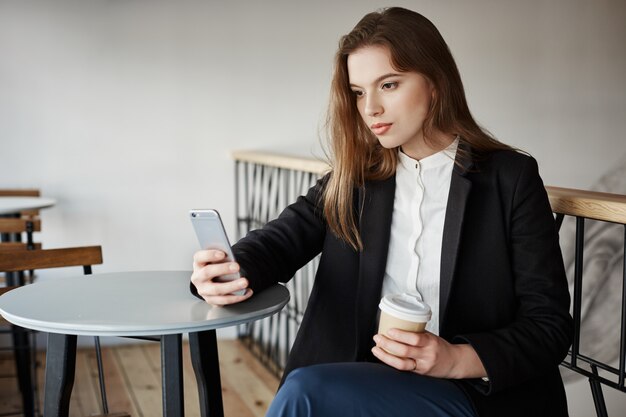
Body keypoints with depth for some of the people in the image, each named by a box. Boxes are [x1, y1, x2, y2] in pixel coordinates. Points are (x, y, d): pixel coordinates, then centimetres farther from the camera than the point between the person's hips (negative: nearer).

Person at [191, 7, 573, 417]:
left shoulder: (510, 178, -3)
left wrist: (457, 360, -20)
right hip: (367, 379, 4)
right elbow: (284, 236, -2)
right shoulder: (355, 175, 9)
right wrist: (233, 271, -25)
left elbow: (551, 324, -4)